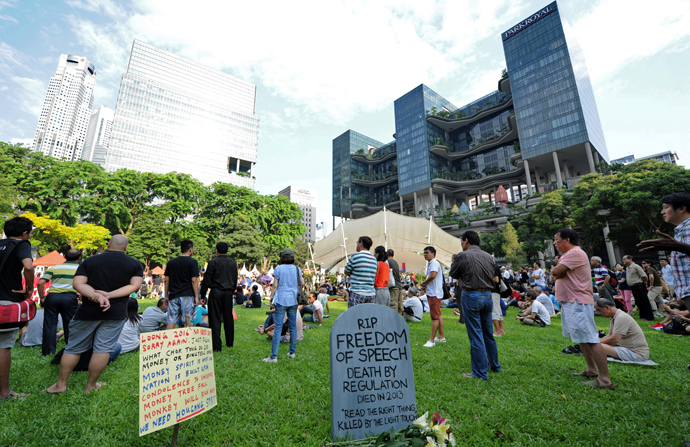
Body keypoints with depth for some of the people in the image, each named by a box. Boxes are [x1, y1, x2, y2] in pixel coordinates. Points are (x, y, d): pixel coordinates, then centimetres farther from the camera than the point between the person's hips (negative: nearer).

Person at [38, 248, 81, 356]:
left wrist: (41, 298, 11)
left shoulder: (54, 267, 13)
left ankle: (48, 351, 19)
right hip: (70, 297, -2)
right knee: (70, 325, 7)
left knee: (49, 325, 12)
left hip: (52, 296, 2)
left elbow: (40, 283, 3)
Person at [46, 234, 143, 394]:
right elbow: (135, 285, -10)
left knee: (74, 348, 16)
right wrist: (109, 295, -11)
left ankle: (61, 384, 25)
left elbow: (78, 283, -7)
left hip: (88, 312, 1)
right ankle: (91, 385, 16)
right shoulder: (135, 264, 0)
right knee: (103, 349, 6)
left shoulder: (90, 261, 3)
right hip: (116, 313, -1)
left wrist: (97, 296, -16)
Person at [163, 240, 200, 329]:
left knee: (171, 321, 8)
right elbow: (194, 280, -9)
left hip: (173, 296, 4)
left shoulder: (171, 262, 10)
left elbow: (166, 280, 12)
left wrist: (166, 295, 19)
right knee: (187, 322, 2)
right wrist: (196, 297, -5)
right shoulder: (192, 262, -5)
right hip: (187, 295, -4)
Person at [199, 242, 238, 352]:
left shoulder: (213, 262, -7)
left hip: (216, 292, -4)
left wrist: (202, 295, 1)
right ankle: (230, 342, 25)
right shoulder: (233, 262, 8)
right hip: (228, 293, 4)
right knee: (228, 318, 13)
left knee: (215, 319, 1)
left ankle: (216, 346, 2)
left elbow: (207, 280, -6)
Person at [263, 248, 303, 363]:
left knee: (278, 328, -2)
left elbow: (275, 286, -4)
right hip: (293, 301, 3)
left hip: (281, 300, -3)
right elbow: (302, 284, 5)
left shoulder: (278, 269, -4)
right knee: (293, 326, 12)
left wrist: (273, 298, 6)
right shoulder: (297, 269, 4)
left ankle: (273, 356, 0)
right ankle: (292, 352, 22)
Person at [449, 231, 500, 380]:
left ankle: (480, 372, 8)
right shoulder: (489, 257, 6)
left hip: (471, 296, -6)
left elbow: (453, 274, 1)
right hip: (488, 296, 6)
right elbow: (493, 275, 14)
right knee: (488, 333, 20)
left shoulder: (463, 256, -11)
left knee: (475, 335, 1)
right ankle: (494, 365, 34)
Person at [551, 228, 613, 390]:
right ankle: (592, 370, 27)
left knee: (591, 339, -7)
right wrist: (557, 273, -2)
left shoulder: (575, 253, -16)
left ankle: (604, 379, -2)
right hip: (570, 302, 11)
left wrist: (556, 270, -1)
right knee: (583, 338, 17)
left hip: (578, 303, -11)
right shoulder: (567, 254, 18)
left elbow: (555, 272, -21)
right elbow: (554, 275, 17)